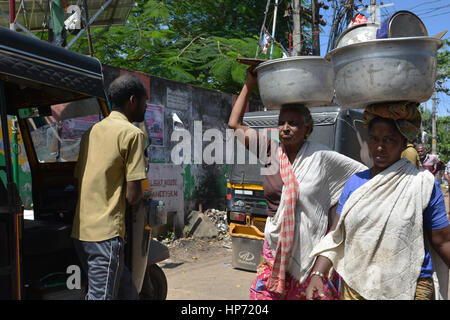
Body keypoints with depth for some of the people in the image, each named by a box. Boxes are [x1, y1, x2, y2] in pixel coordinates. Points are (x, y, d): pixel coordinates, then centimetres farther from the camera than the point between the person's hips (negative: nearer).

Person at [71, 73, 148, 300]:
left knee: (127, 291, 17)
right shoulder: (132, 133, -9)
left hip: (80, 230, 9)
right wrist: (137, 195, 8)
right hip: (105, 232, -9)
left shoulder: (92, 131, 15)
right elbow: (132, 196, -14)